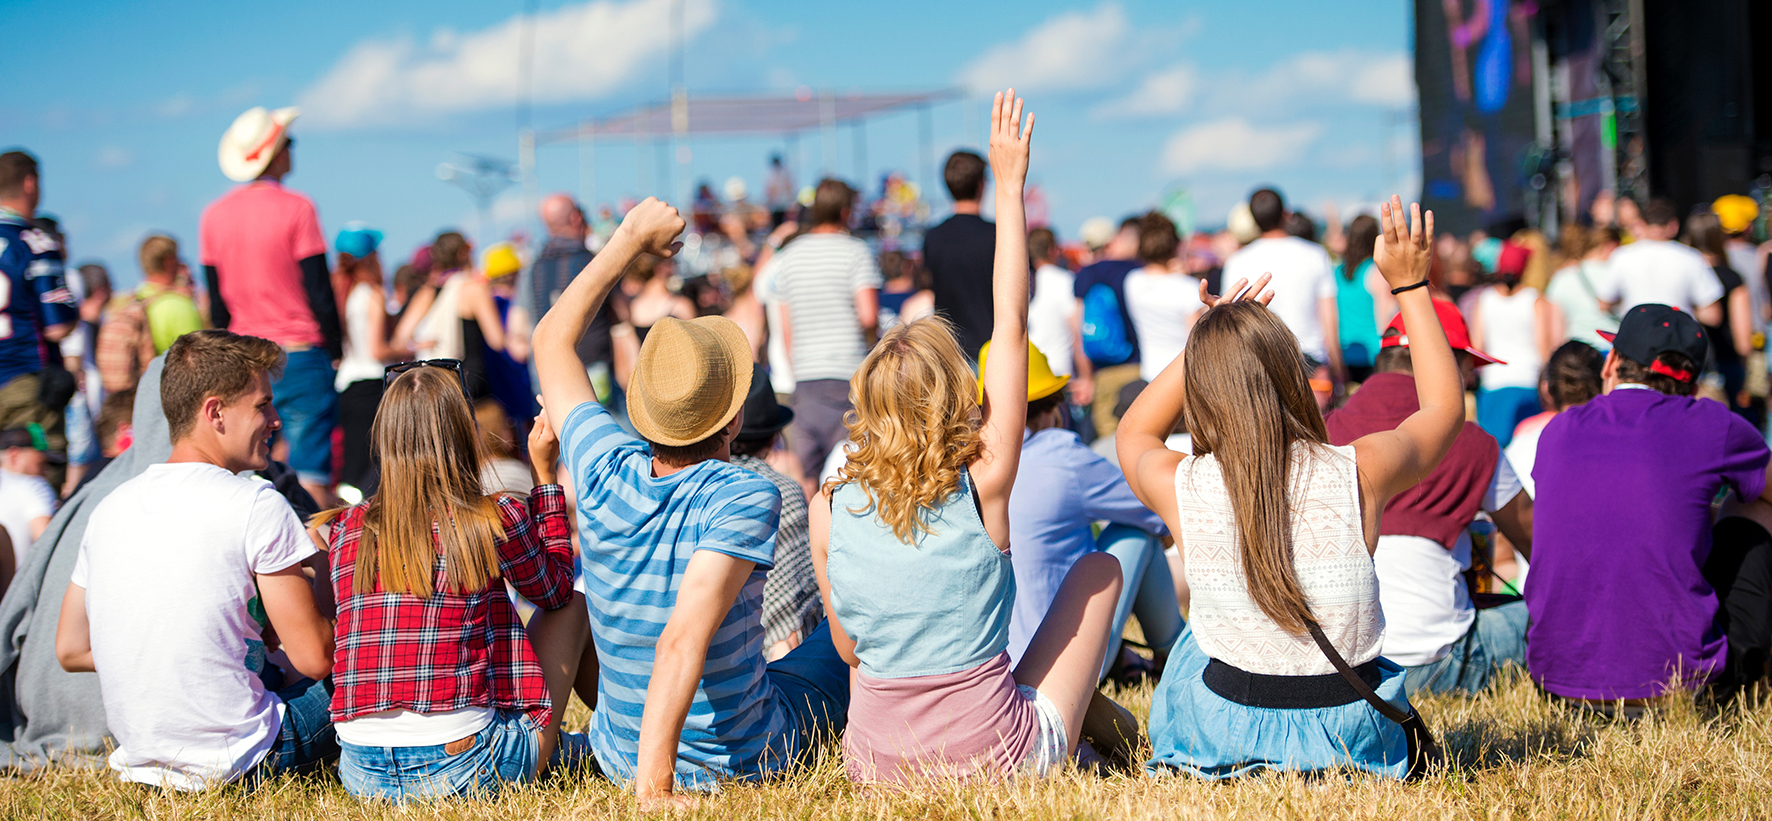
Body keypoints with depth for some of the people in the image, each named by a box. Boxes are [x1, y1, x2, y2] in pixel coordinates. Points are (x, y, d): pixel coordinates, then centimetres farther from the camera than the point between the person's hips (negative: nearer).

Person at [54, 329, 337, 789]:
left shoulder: (109, 508, 7)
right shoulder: (257, 505, -12)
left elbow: (71, 651, 12)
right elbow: (315, 659, -11)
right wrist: (321, 583, 9)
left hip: (140, 759, 7)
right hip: (237, 763, -6)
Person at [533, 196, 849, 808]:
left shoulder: (604, 474, -13)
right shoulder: (745, 500, -27)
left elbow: (551, 339, 3)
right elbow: (682, 641, -39)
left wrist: (630, 239, 8)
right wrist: (654, 785, -40)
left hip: (618, 754, 4)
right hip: (749, 761, -4)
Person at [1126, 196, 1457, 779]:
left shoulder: (1181, 488, -15)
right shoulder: (1360, 473, -17)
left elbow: (1133, 433, 13)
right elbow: (1445, 406, 7)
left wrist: (1203, 344, 9)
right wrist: (1411, 286, 13)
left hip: (1225, 736, -1)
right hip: (1355, 739, 1)